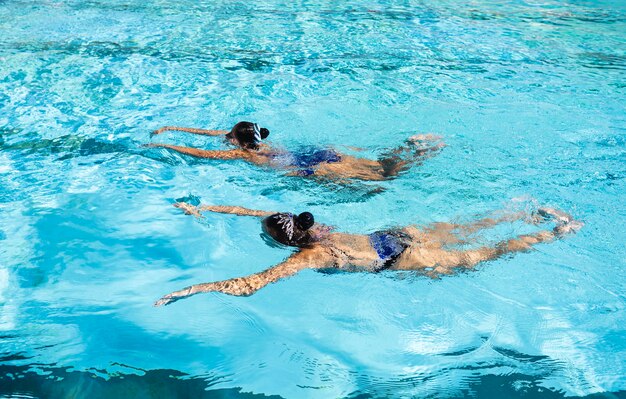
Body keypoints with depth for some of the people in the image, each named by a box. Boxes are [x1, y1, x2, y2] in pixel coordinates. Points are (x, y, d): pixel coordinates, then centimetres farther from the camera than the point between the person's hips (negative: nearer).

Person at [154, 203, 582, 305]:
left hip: (404, 261, -7)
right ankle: (530, 214, 33)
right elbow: (250, 210, 8)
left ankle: (559, 231, 19)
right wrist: (203, 208, 8)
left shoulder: (304, 257, -24)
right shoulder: (307, 223, -3)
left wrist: (189, 289, -29)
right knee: (463, 230, 25)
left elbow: (247, 286, -33)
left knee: (484, 256, 8)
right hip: (396, 235, 7)